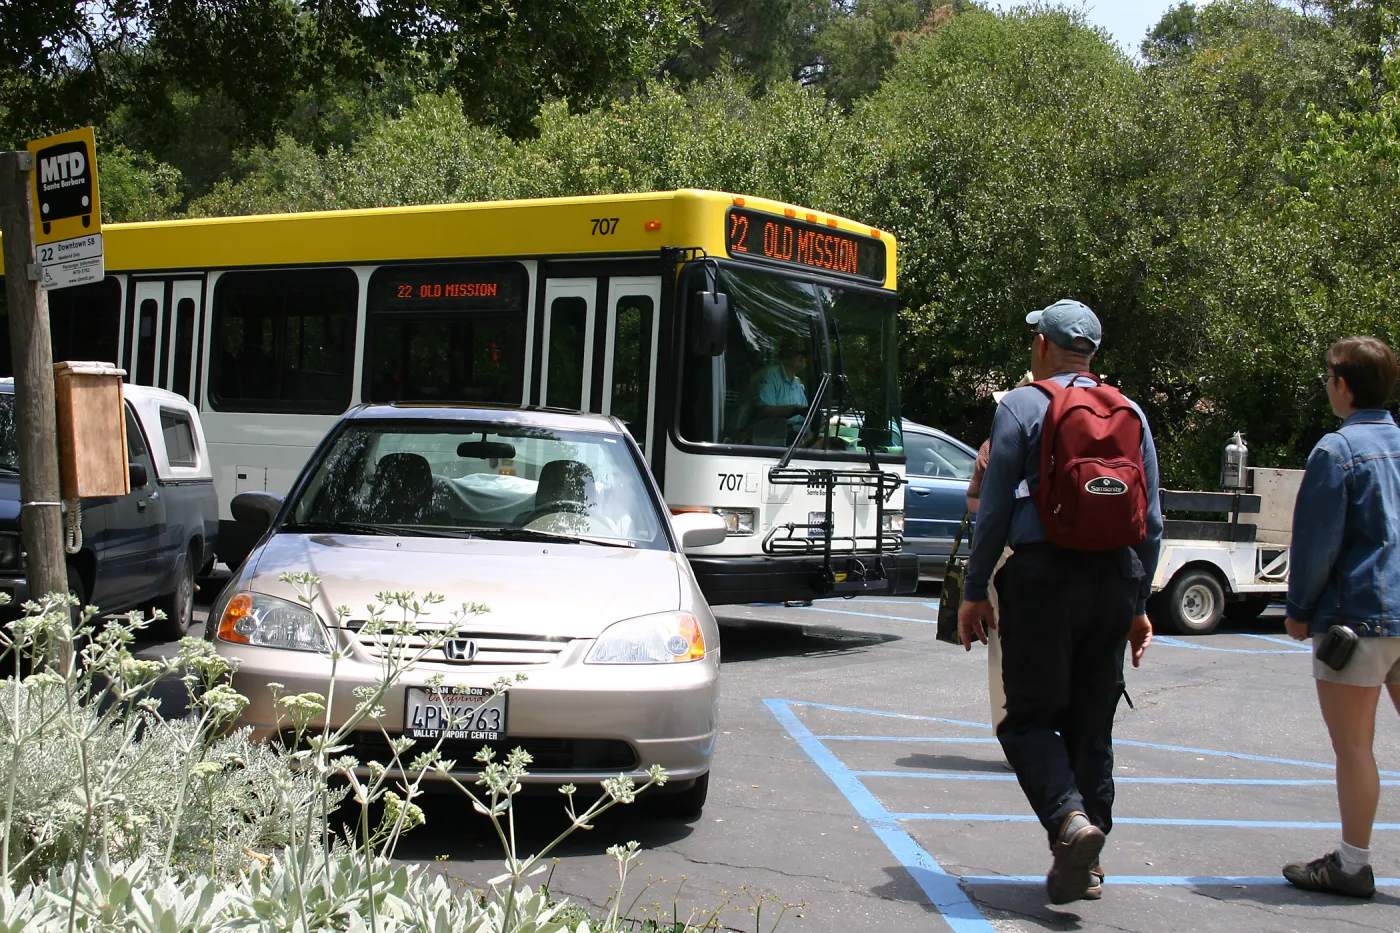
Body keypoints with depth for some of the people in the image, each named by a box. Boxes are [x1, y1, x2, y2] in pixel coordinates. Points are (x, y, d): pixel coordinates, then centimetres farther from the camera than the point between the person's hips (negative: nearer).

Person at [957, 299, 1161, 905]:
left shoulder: (1021, 406, -1)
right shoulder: (1130, 413, 12)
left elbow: (994, 508, -5)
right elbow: (1151, 518, 13)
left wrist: (974, 592, 2)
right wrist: (1140, 603, 19)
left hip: (1043, 576, -4)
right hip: (1115, 580, 5)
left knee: (1029, 717, 2)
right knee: (1092, 724, 11)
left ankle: (1069, 819, -21)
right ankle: (1086, 865, 14)